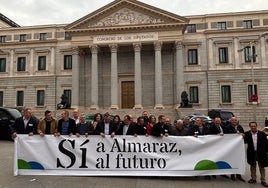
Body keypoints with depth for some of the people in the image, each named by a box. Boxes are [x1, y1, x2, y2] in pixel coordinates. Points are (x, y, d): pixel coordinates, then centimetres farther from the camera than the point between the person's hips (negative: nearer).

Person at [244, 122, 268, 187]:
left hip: (261, 153, -1)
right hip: (252, 153, 1)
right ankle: (253, 179, 27)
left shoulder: (262, 134, -5)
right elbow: (245, 142, -3)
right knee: (252, 166, 14)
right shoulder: (247, 134, -3)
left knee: (261, 167, 9)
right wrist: (244, 137, -22)